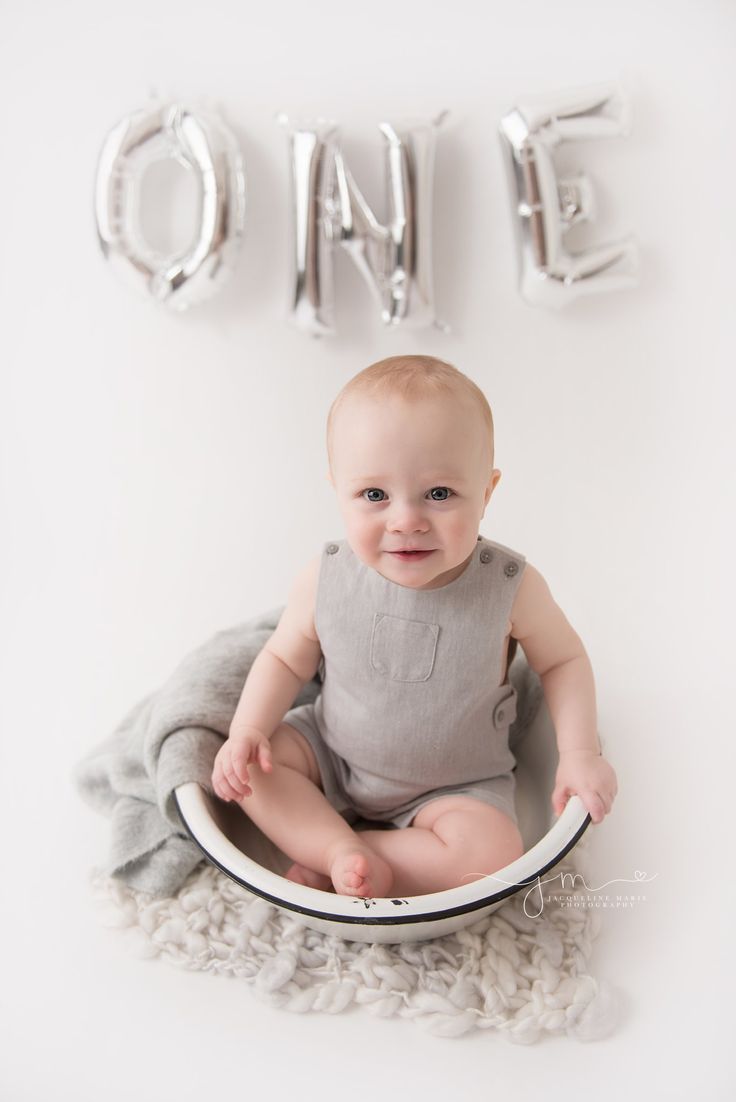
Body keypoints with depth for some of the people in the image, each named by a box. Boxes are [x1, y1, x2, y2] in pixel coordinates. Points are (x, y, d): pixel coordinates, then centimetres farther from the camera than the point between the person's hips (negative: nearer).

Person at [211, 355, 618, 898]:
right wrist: (247, 729, -17)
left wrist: (580, 753, -12)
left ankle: (324, 860, -12)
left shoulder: (511, 588, -23)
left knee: (491, 854, -25)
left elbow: (563, 659, -3)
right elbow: (285, 658, -2)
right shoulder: (326, 580, -20)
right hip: (332, 752, 2)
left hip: (456, 782, -1)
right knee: (250, 764, -14)